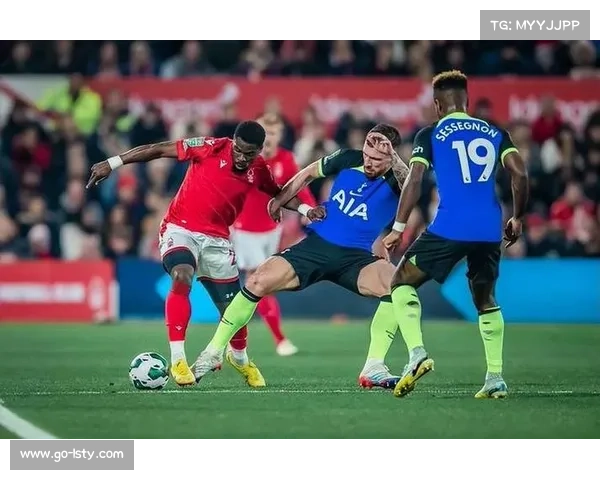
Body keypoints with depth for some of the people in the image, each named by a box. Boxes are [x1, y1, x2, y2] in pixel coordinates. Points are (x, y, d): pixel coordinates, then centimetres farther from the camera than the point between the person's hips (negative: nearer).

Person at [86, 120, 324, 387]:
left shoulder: (258, 170, -1)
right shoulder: (211, 148, -15)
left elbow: (277, 194, 20)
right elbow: (158, 150, -11)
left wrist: (305, 209, 1)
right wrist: (113, 163, -13)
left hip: (216, 239, 4)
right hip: (180, 229, -4)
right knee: (182, 278, -33)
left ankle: (240, 359, 40)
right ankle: (177, 360, -31)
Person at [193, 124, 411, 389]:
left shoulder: (396, 180, -12)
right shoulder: (349, 159, -3)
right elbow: (309, 173, 16)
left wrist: (391, 156, -52)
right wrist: (279, 200, 13)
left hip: (356, 258, -2)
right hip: (316, 245, 2)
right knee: (257, 283, -14)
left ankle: (373, 369, -24)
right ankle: (212, 353, 3)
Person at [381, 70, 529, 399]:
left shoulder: (430, 134, 6)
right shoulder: (495, 133, 14)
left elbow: (414, 181, -4)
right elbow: (520, 174, 4)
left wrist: (398, 229, -2)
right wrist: (517, 219, 16)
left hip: (450, 228, -4)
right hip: (490, 231, 4)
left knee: (402, 282, 12)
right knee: (486, 301, 22)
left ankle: (417, 353, -9)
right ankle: (495, 378, 12)